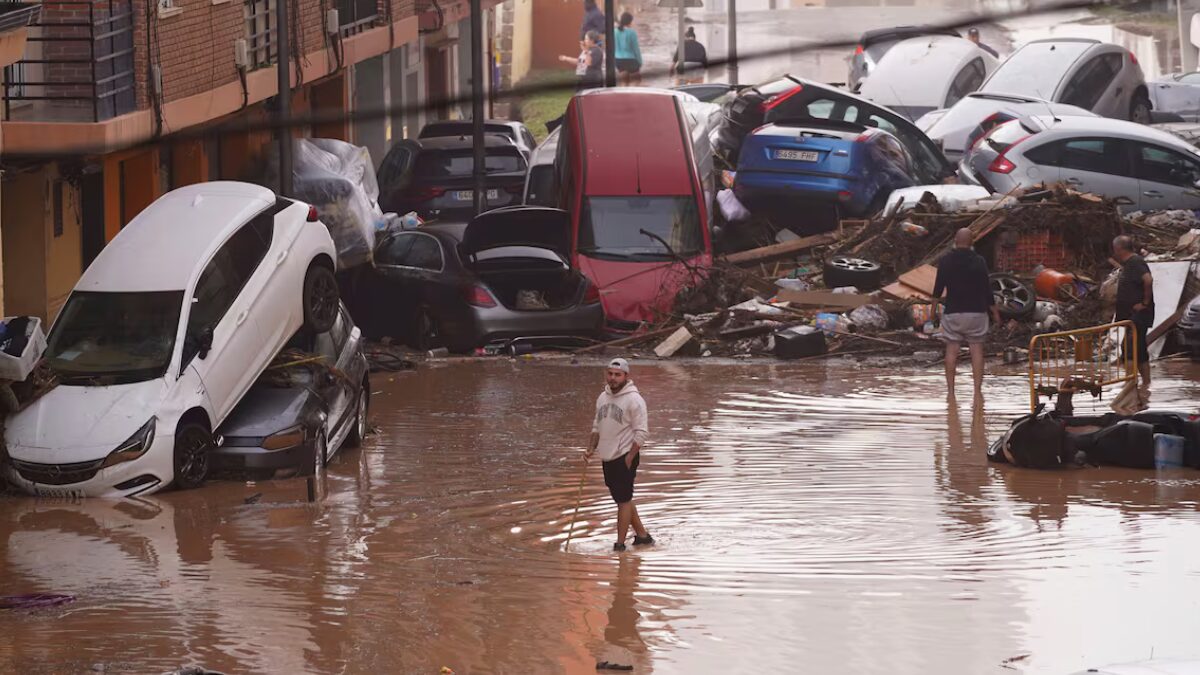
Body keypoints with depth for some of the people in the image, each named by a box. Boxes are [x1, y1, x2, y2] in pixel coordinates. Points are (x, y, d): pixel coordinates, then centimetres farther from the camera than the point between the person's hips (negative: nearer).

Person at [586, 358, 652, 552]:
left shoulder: (634, 400, -13)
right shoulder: (603, 397, 10)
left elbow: (641, 432, -14)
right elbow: (597, 426, 21)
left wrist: (630, 457, -17)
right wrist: (592, 447, 8)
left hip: (625, 457, -8)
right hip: (608, 457, 8)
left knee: (623, 499, -5)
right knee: (622, 499, 14)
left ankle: (620, 544, -2)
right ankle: (642, 534, 25)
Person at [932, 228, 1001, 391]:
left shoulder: (945, 261, -2)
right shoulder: (979, 261, -4)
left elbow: (938, 287, 2)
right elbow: (986, 288, -2)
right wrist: (995, 311, 8)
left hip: (952, 312, 1)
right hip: (976, 311, -1)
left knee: (952, 350, 5)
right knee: (977, 350, 2)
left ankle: (950, 390, 2)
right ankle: (977, 390, -4)